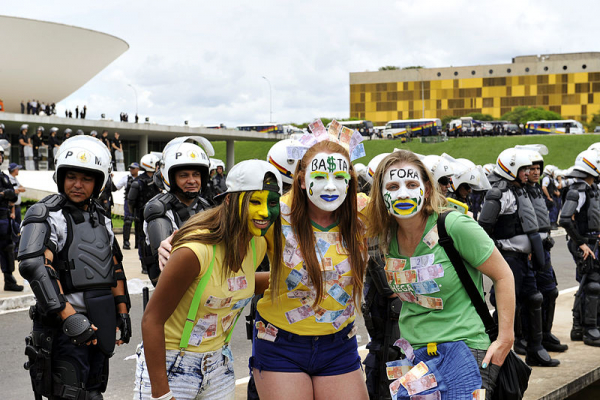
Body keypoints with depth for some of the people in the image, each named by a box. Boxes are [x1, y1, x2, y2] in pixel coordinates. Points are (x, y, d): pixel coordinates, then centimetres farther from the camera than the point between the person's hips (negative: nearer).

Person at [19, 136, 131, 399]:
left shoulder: (101, 219, 14)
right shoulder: (47, 215, -9)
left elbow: (115, 268, 21)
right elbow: (35, 266, -23)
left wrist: (122, 312, 16)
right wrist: (69, 317, -28)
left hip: (100, 324, 7)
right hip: (64, 328, -7)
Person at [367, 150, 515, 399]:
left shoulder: (455, 226, -15)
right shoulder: (386, 236, 1)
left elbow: (503, 275, -8)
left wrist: (505, 339, -9)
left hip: (463, 347, -5)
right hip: (410, 351, 5)